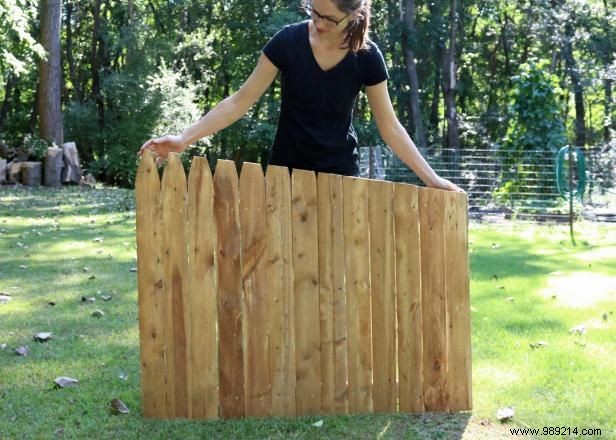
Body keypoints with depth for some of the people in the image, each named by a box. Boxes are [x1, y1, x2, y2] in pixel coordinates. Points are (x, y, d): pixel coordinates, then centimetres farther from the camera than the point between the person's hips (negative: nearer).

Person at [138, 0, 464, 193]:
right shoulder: (289, 41, -14)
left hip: (341, 173, 1)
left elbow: (389, 126, -3)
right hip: (288, 170, 0)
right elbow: (241, 101, -10)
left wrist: (431, 178, -8)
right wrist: (185, 138, -18)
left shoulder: (366, 57, -11)